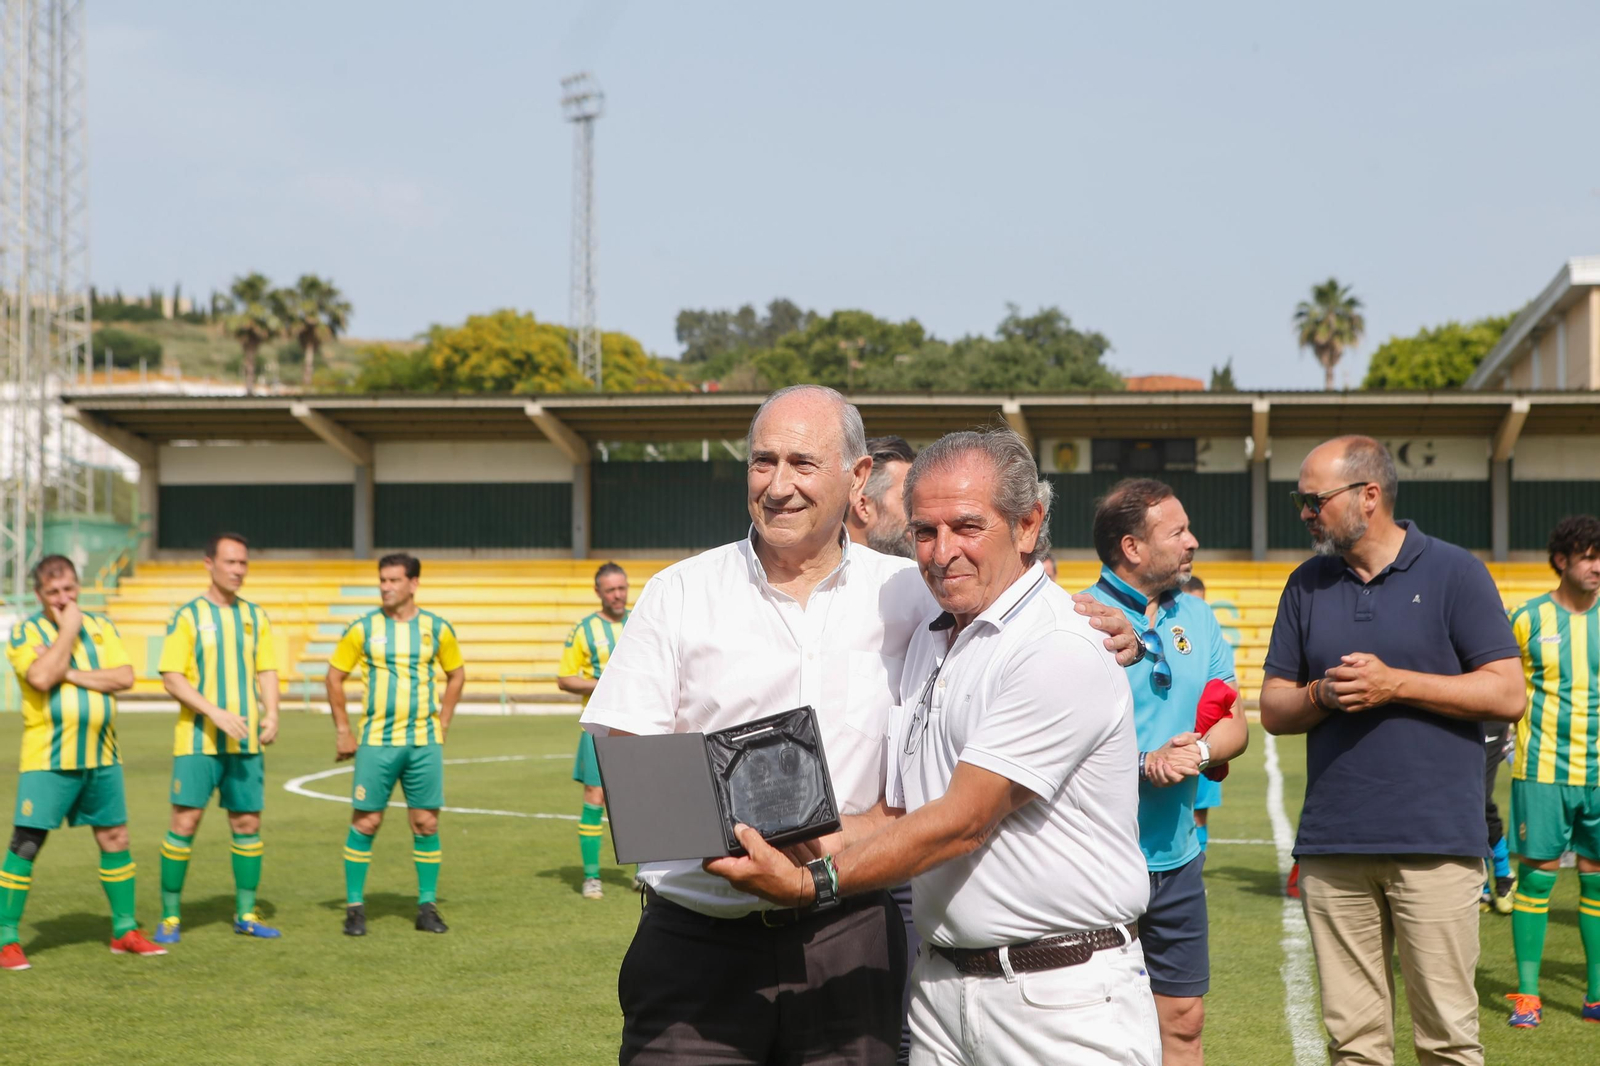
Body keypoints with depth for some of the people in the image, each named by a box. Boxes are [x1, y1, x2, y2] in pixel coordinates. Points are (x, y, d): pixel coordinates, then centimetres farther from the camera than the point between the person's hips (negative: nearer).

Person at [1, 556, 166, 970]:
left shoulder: (101, 627, 10)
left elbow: (125, 677, -3)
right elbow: (41, 677, -21)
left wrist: (71, 675, -12)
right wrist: (68, 629, -13)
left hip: (101, 756, 5)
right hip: (47, 759, -5)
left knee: (115, 839, 10)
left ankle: (125, 931, 21)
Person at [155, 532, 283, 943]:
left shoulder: (255, 616, 10)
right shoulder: (187, 616, -4)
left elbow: (267, 671, 12)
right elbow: (171, 677, -9)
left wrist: (271, 714, -6)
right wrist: (216, 713, -19)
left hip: (246, 741, 4)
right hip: (197, 739, -4)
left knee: (247, 823, 6)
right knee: (185, 821, -6)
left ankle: (246, 914, 17)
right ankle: (170, 917, 5)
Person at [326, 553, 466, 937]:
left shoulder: (437, 628, 3)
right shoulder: (363, 628, -1)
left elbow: (456, 674, 16)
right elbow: (334, 676, 7)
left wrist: (443, 724, 9)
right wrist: (343, 731, 3)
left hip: (424, 742, 1)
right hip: (376, 742, -1)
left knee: (426, 824, 2)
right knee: (365, 822, -2)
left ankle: (427, 907, 12)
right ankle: (354, 908, 7)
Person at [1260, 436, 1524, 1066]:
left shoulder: (1453, 572, 1)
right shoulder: (1307, 585, 13)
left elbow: (1507, 695, -4)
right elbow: (1273, 709, 14)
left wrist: (1395, 684, -11)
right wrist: (1320, 695, -7)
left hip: (1435, 845, -4)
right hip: (1331, 846, 4)